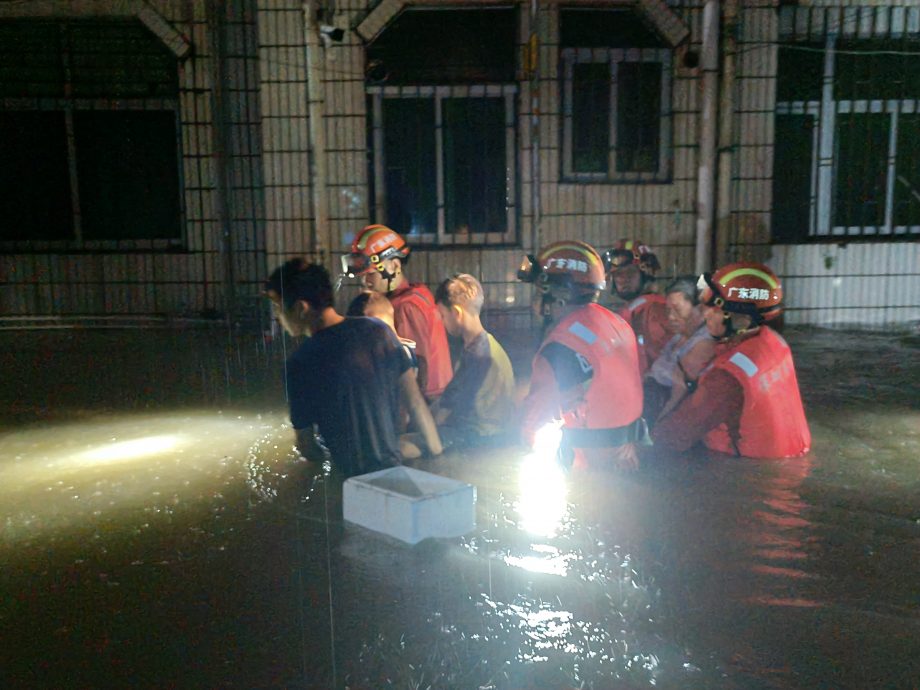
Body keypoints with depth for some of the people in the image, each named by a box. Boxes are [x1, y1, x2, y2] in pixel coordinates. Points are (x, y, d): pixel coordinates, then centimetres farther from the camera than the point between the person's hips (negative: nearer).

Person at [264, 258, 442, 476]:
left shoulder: (300, 365, -17)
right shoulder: (377, 330, -5)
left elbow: (307, 447, -8)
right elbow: (415, 401, -1)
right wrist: (438, 457, 8)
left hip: (353, 476, -4)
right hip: (394, 464, 5)